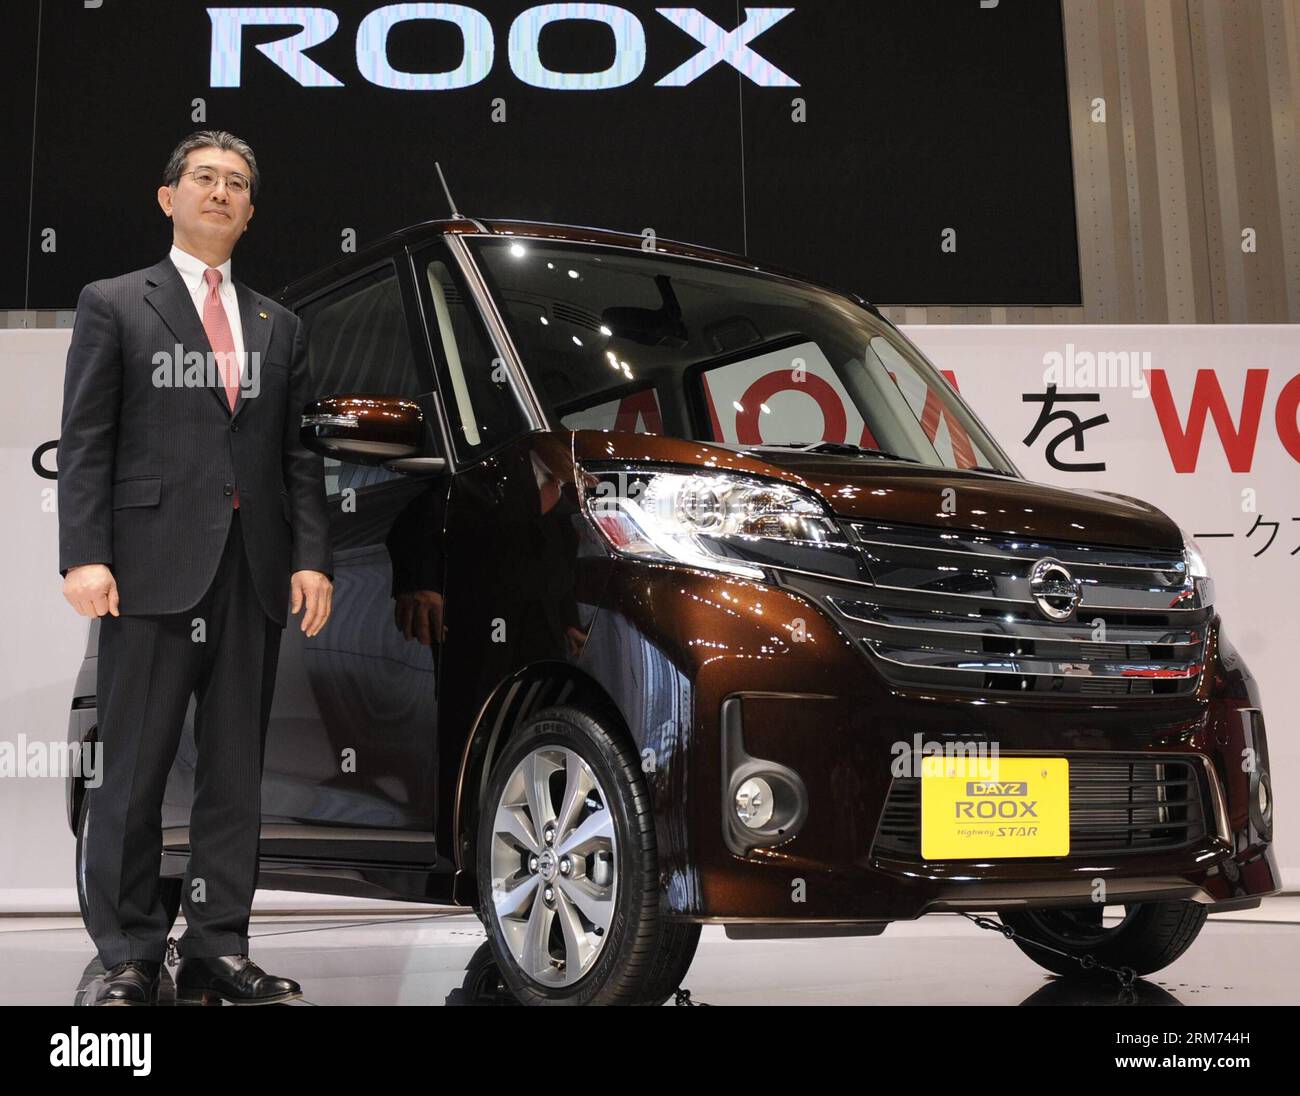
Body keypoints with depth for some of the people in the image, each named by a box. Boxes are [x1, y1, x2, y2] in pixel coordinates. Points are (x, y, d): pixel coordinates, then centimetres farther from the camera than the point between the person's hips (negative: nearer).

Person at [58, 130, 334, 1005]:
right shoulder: (114, 305, 9)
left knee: (236, 775, 6)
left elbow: (301, 455, 13)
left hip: (254, 573, 4)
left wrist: (312, 557, 0)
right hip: (153, 566, -3)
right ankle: (129, 959, 8)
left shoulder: (280, 326, 19)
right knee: (134, 771, 0)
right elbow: (84, 441, 1)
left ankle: (218, 951, 13)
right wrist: (84, 555, -11)